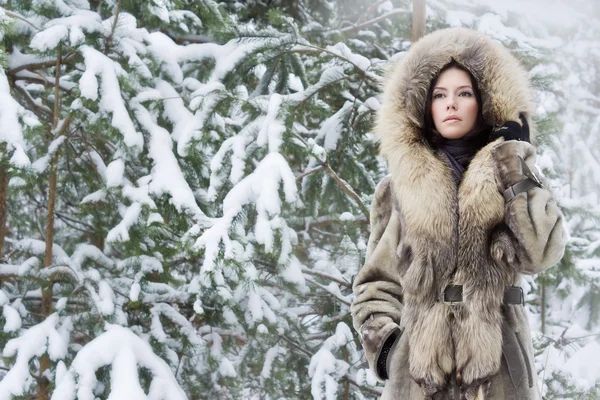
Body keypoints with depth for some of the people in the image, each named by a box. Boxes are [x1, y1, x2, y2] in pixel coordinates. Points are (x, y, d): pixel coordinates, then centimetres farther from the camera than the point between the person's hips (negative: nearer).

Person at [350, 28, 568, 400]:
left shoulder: (510, 175, 7)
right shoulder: (404, 186, 10)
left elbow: (542, 251, -10)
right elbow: (377, 280, 14)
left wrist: (519, 167, -6)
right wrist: (383, 342, 0)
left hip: (495, 363, -1)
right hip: (420, 366, 1)